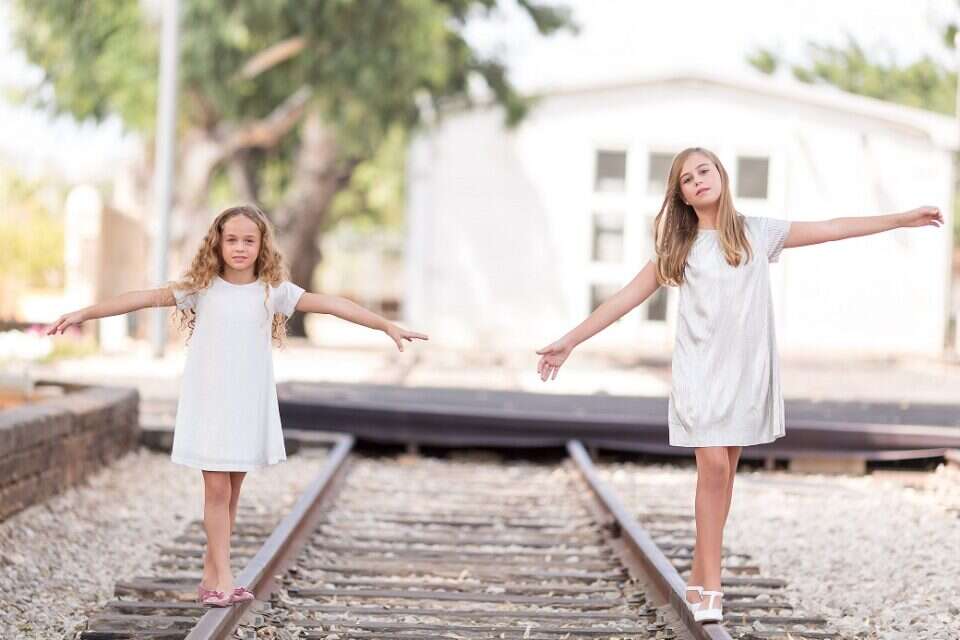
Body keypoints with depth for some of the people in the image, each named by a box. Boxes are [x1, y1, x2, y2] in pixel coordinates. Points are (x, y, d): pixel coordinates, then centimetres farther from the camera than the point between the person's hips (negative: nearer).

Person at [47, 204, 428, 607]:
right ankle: (222, 579, -2)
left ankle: (210, 575, 17)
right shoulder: (202, 287, -2)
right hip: (208, 404, -2)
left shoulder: (273, 290, 0)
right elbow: (146, 298, -3)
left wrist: (387, 326, -7)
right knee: (217, 488, -6)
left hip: (249, 406, 2)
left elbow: (331, 305, -4)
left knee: (232, 490, 8)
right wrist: (83, 314, -6)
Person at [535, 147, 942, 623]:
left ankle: (700, 575, 13)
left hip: (746, 369, 2)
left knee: (724, 470, 5)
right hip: (700, 369, -2)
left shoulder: (757, 233, 6)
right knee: (713, 467, -12)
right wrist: (569, 341, -1)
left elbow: (832, 229, 8)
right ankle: (710, 586, -8)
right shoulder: (678, 248, 5)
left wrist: (902, 219, 6)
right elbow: (627, 297, 4)